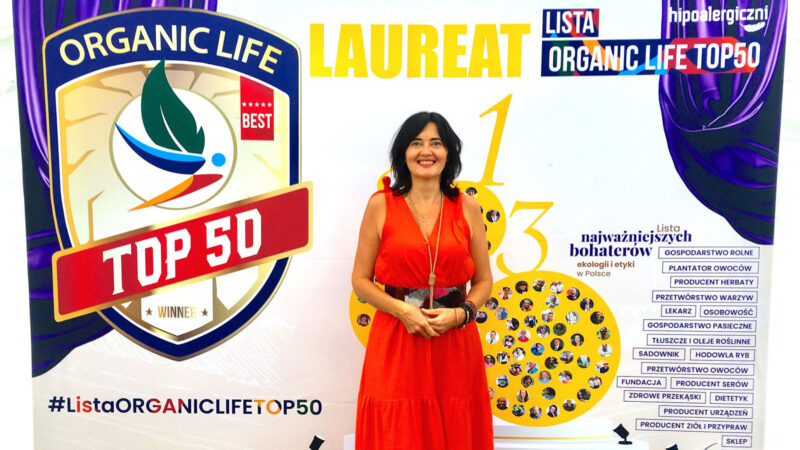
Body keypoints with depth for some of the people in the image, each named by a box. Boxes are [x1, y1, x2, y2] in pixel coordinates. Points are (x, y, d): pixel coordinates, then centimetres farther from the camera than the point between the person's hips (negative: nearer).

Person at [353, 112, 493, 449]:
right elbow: (361, 280, 1)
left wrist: (460, 313, -10)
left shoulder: (467, 207, 4)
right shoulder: (381, 205, -1)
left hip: (455, 342, 2)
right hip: (396, 344, -1)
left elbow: (483, 280, 8)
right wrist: (402, 310, -13)